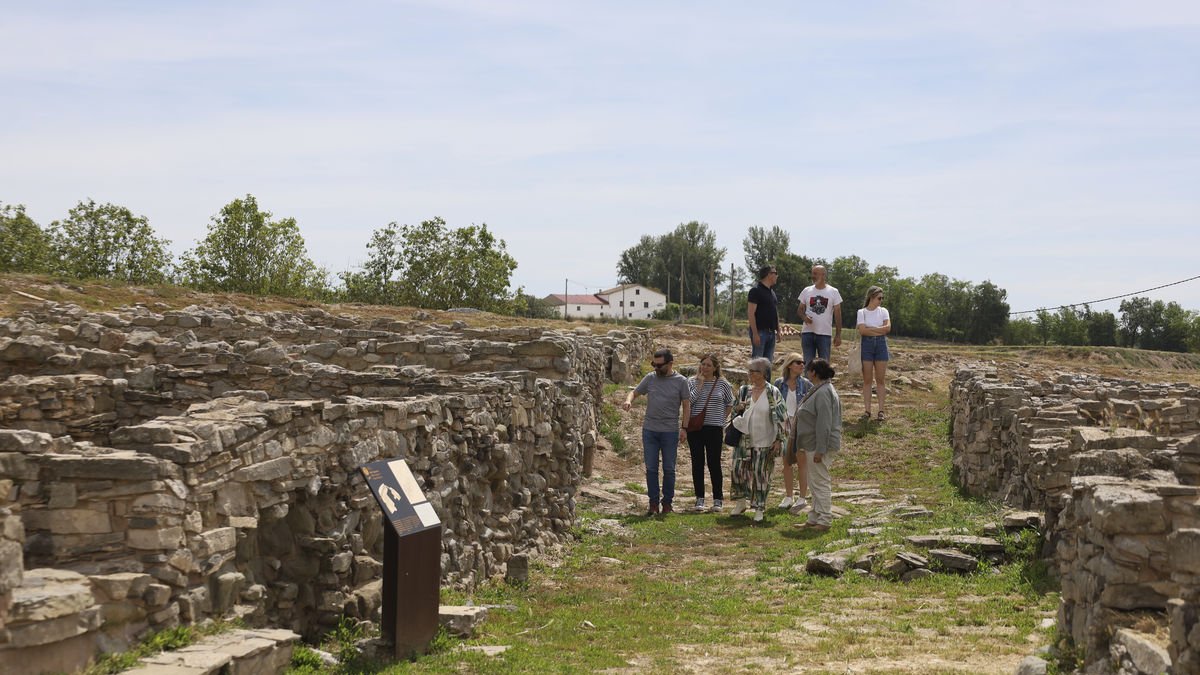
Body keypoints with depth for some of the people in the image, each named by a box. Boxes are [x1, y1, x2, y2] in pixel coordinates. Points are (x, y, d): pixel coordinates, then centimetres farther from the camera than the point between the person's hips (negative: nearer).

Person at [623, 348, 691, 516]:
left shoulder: (681, 381, 0)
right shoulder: (650, 378, 5)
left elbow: (686, 405, 2)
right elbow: (635, 392, 12)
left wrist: (684, 427, -4)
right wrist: (628, 400, -12)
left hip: (670, 431, -2)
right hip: (649, 430, 2)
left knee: (669, 469, 5)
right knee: (651, 468, 3)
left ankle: (667, 502, 15)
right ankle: (653, 503, 10)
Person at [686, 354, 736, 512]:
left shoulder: (722, 384, 1)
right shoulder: (692, 382, 2)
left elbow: (730, 403, 14)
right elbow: (689, 401, -13)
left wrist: (722, 419, 6)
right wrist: (700, 383, -12)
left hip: (714, 428, -1)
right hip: (695, 428, 1)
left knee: (714, 463, 0)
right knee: (697, 463, 6)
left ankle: (718, 499, 10)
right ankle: (699, 498, 14)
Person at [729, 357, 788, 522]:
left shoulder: (773, 393, -9)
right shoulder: (744, 390, 7)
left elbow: (782, 418, -9)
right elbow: (734, 410, 19)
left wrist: (779, 440, -14)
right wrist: (738, 408, -5)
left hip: (764, 442, -5)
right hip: (744, 439, 5)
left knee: (761, 474, 0)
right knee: (738, 469, 6)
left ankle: (759, 509, 10)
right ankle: (741, 502, 25)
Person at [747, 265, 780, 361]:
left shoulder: (772, 292, 17)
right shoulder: (756, 291, -9)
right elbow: (750, 313, -15)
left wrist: (778, 330, 16)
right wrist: (755, 333, -20)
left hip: (771, 332, 8)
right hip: (760, 331, -8)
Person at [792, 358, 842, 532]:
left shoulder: (823, 393, -20)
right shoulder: (818, 391, 14)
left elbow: (824, 424, -24)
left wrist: (820, 450, -24)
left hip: (820, 446, -11)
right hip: (813, 445, 11)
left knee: (820, 482, -5)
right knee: (815, 483, 15)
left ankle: (824, 521, 0)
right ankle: (814, 519, 23)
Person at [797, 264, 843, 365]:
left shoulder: (833, 292, 1)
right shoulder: (806, 291, 7)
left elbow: (837, 314, 2)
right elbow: (800, 310, 12)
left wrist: (838, 335, -3)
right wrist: (804, 317, -13)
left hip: (824, 334, -2)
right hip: (807, 333, 2)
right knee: (808, 364, 4)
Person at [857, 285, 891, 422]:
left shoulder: (883, 311, 9)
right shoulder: (862, 312, 4)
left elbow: (888, 328, -6)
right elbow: (862, 330, -9)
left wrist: (870, 329, -7)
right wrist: (879, 330, -8)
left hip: (881, 344, 1)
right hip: (867, 344, -1)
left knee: (881, 379, 0)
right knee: (867, 380, 0)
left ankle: (881, 410, 2)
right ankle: (867, 410, 3)